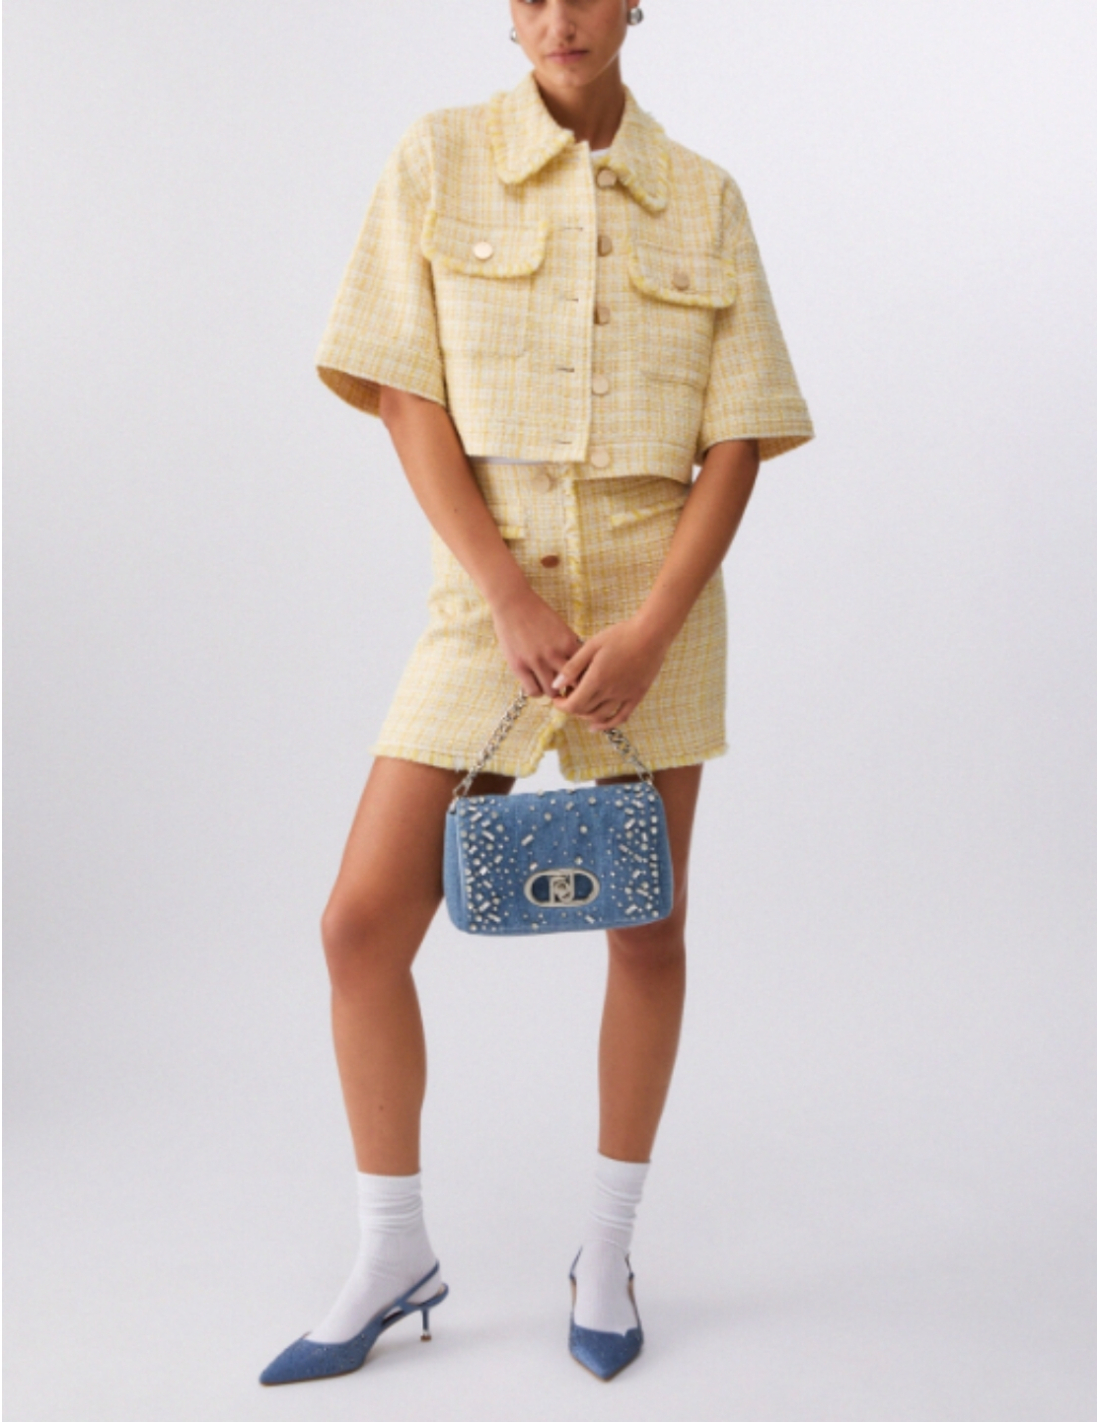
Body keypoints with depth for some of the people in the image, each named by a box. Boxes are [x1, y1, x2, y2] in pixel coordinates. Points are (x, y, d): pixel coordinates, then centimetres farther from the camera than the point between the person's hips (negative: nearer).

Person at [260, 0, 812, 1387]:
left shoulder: (704, 199, 4)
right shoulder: (438, 160, 2)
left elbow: (737, 441, 0)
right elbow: (409, 401, -5)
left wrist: (652, 626, -13)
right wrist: (513, 601, -14)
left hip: (658, 590, 1)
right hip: (490, 583, 0)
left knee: (649, 925, 6)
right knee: (362, 923, -4)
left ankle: (606, 1252, 25)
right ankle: (394, 1257, 16)